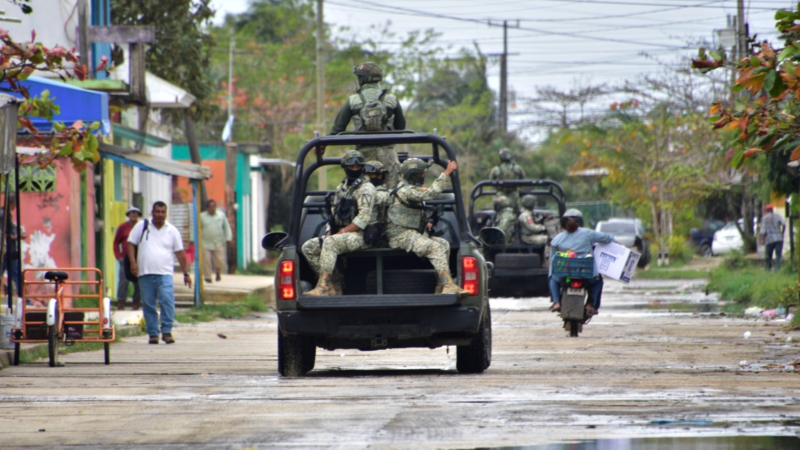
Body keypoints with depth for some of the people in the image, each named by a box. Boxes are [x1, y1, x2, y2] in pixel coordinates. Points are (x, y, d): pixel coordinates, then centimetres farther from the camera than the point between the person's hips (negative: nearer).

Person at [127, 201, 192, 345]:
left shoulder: (172, 231, 9)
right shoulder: (142, 226, 8)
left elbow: (180, 253, 11)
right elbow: (131, 243, 8)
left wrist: (186, 274, 10)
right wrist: (133, 262, -6)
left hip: (164, 273, -1)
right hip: (145, 273, 1)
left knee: (167, 300, -18)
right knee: (148, 304, 3)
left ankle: (167, 331, -13)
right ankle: (153, 333, 11)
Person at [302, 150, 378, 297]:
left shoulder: (366, 188, -7)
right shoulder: (341, 188, 18)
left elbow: (364, 218, -17)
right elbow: (334, 214, 21)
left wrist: (342, 232, -17)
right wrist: (329, 231, 1)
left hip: (361, 235, -9)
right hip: (343, 234, 9)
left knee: (330, 243, -34)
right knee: (308, 247, -5)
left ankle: (323, 288, -39)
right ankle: (334, 286, -9)